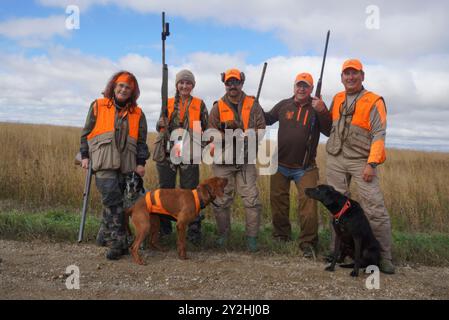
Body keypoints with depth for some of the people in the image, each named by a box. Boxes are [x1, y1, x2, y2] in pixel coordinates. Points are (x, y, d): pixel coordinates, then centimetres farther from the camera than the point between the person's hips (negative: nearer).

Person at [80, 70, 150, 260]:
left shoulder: (137, 113, 14)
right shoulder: (98, 106, 8)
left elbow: (141, 141, 14)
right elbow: (86, 132, 11)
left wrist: (141, 162, 5)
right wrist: (85, 156, 6)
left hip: (125, 164, 3)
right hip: (104, 162, -2)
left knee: (112, 201, 7)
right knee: (112, 199, -13)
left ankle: (105, 235, 23)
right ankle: (118, 242, -10)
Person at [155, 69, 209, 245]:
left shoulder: (199, 104, 6)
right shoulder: (168, 103, 11)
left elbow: (207, 128, 10)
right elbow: (160, 128, 16)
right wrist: (162, 125, -8)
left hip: (190, 154, -2)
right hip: (168, 152, 2)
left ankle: (194, 230, 9)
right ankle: (164, 227, 22)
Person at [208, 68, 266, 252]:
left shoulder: (253, 105, 6)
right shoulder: (218, 107, 6)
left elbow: (261, 128, 2)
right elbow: (211, 132, 0)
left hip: (246, 161, 0)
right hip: (223, 161, 1)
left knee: (251, 200, -4)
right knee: (221, 200, 5)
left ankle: (252, 236, 7)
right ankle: (223, 233, 22)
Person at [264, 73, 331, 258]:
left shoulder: (317, 107, -1)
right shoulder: (283, 105, 6)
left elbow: (329, 131, -12)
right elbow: (267, 119, 20)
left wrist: (322, 111, -25)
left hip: (305, 168, -3)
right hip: (280, 165, 3)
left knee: (308, 204, -8)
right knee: (278, 201, 13)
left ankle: (308, 243, 5)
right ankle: (281, 235, 33)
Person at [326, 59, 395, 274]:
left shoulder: (373, 101, -3)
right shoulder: (337, 99, 14)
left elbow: (378, 135, -10)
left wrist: (371, 164, -17)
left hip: (361, 161, -5)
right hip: (335, 160, 5)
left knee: (375, 209, -9)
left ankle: (384, 257, 1)